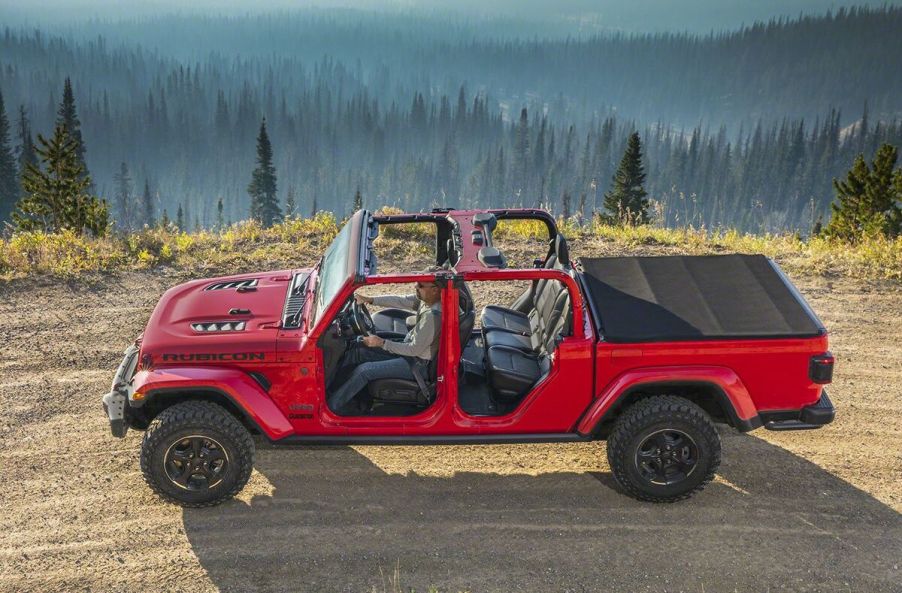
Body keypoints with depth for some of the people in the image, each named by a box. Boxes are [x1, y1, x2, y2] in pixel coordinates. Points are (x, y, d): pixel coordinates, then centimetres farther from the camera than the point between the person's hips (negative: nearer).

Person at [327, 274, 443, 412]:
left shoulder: (433, 315, -30)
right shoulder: (425, 299, -4)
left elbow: (415, 349, -26)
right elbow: (399, 301, 2)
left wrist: (382, 343, -21)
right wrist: (369, 300, -9)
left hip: (416, 364, -9)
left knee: (363, 370, -14)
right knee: (358, 352, 4)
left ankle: (330, 407, -3)